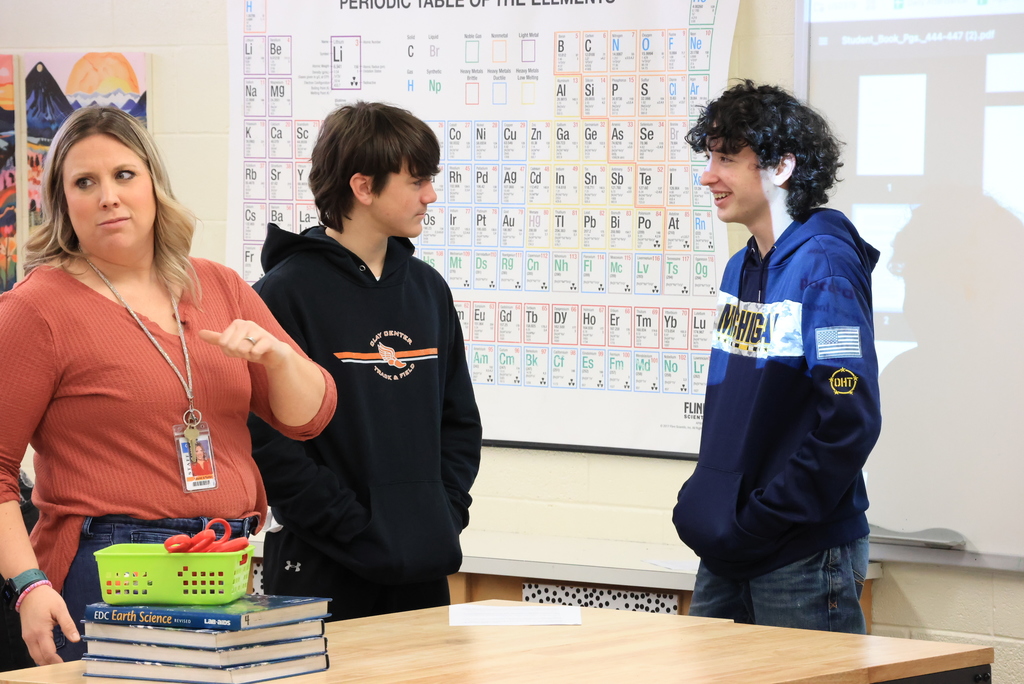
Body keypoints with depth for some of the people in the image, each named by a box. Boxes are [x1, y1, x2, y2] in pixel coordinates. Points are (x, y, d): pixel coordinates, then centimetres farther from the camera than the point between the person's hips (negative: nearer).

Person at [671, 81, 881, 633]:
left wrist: (757, 523, -18)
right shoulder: (741, 269, 11)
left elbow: (850, 423, -21)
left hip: (805, 557, -8)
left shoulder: (823, 267, -15)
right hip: (725, 557, 8)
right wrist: (702, 503, 6)